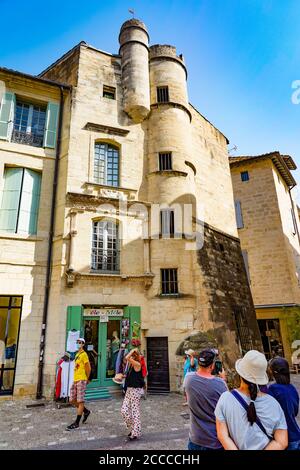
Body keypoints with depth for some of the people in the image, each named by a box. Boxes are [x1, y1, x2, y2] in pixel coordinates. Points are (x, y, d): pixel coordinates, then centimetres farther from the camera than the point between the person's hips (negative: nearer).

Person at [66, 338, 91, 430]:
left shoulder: (84, 354, -11)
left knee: (80, 401, -2)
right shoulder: (77, 354, 15)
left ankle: (76, 423, 6)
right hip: (75, 380, 9)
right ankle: (86, 411, 29)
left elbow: (88, 368, -10)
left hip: (81, 380, -9)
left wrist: (87, 379, 1)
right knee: (72, 400, 11)